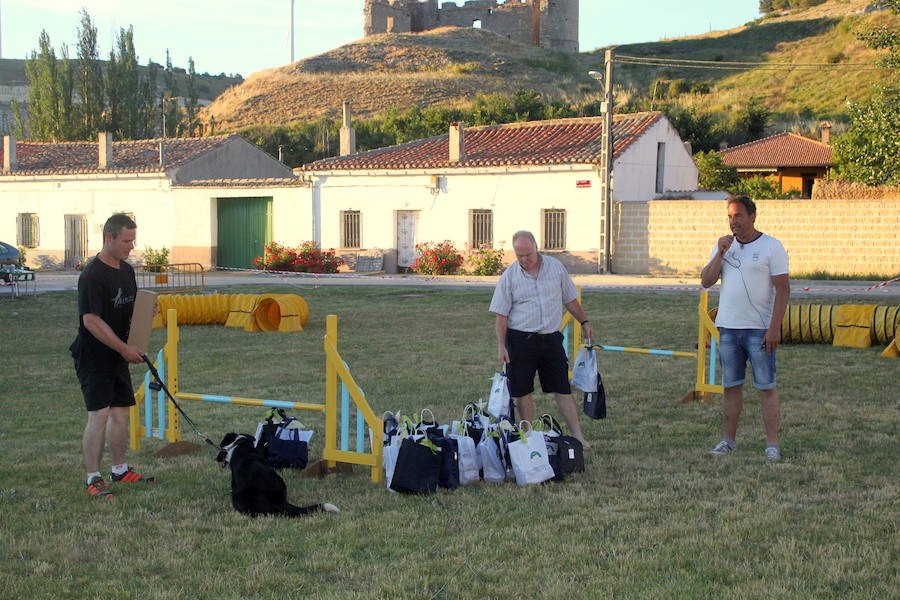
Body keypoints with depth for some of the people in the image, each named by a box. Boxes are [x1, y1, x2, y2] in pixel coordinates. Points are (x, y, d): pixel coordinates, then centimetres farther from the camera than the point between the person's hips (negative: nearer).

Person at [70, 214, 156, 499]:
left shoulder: (126, 270, 10)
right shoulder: (92, 276, -18)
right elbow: (91, 320, -22)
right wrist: (125, 349, -20)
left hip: (117, 355, 9)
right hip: (93, 356, -9)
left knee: (121, 412, 13)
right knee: (99, 414, -11)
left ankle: (120, 470, 26)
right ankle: (93, 479, -6)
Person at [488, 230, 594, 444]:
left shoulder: (556, 267, 5)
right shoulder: (509, 276, -2)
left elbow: (570, 299, 16)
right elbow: (501, 315, -2)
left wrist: (585, 322, 16)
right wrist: (501, 346, -9)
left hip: (551, 338, 1)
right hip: (520, 339, -1)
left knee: (563, 389, 1)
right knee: (522, 392, 3)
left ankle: (578, 437, 2)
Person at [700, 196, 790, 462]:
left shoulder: (771, 247, -4)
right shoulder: (723, 245, 12)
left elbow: (783, 290, -8)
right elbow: (706, 281, 5)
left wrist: (774, 328, -15)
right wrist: (720, 254, -8)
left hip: (759, 329, -5)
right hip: (728, 328, 5)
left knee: (767, 387, -3)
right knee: (731, 386, 9)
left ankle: (772, 445, -2)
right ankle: (729, 440, 16)